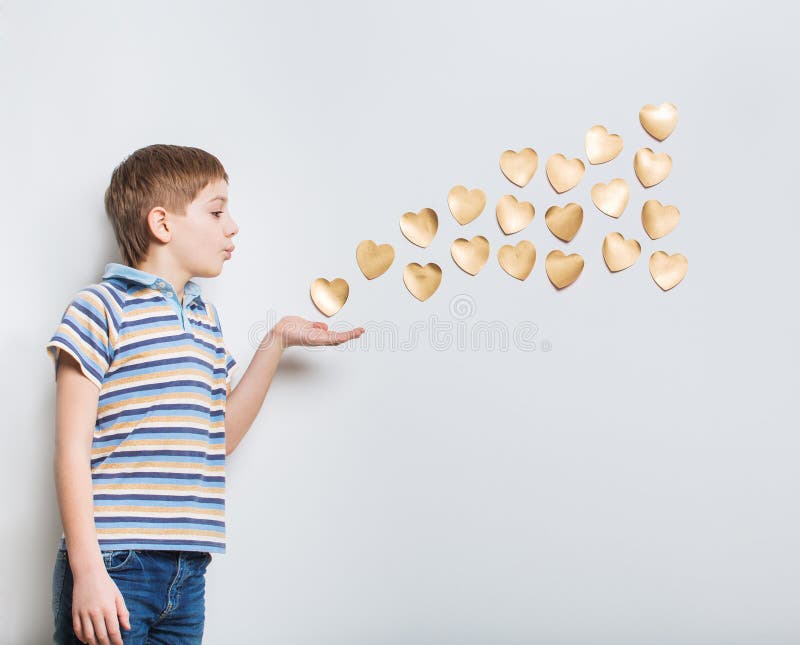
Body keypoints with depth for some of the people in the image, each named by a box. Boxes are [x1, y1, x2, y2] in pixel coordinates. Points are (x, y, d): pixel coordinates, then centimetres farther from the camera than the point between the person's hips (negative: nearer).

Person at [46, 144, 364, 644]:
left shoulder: (207, 321, 16)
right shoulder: (102, 309, -6)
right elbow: (73, 450, -9)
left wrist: (277, 341, 17)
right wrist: (88, 568, -15)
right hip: (115, 566, -6)